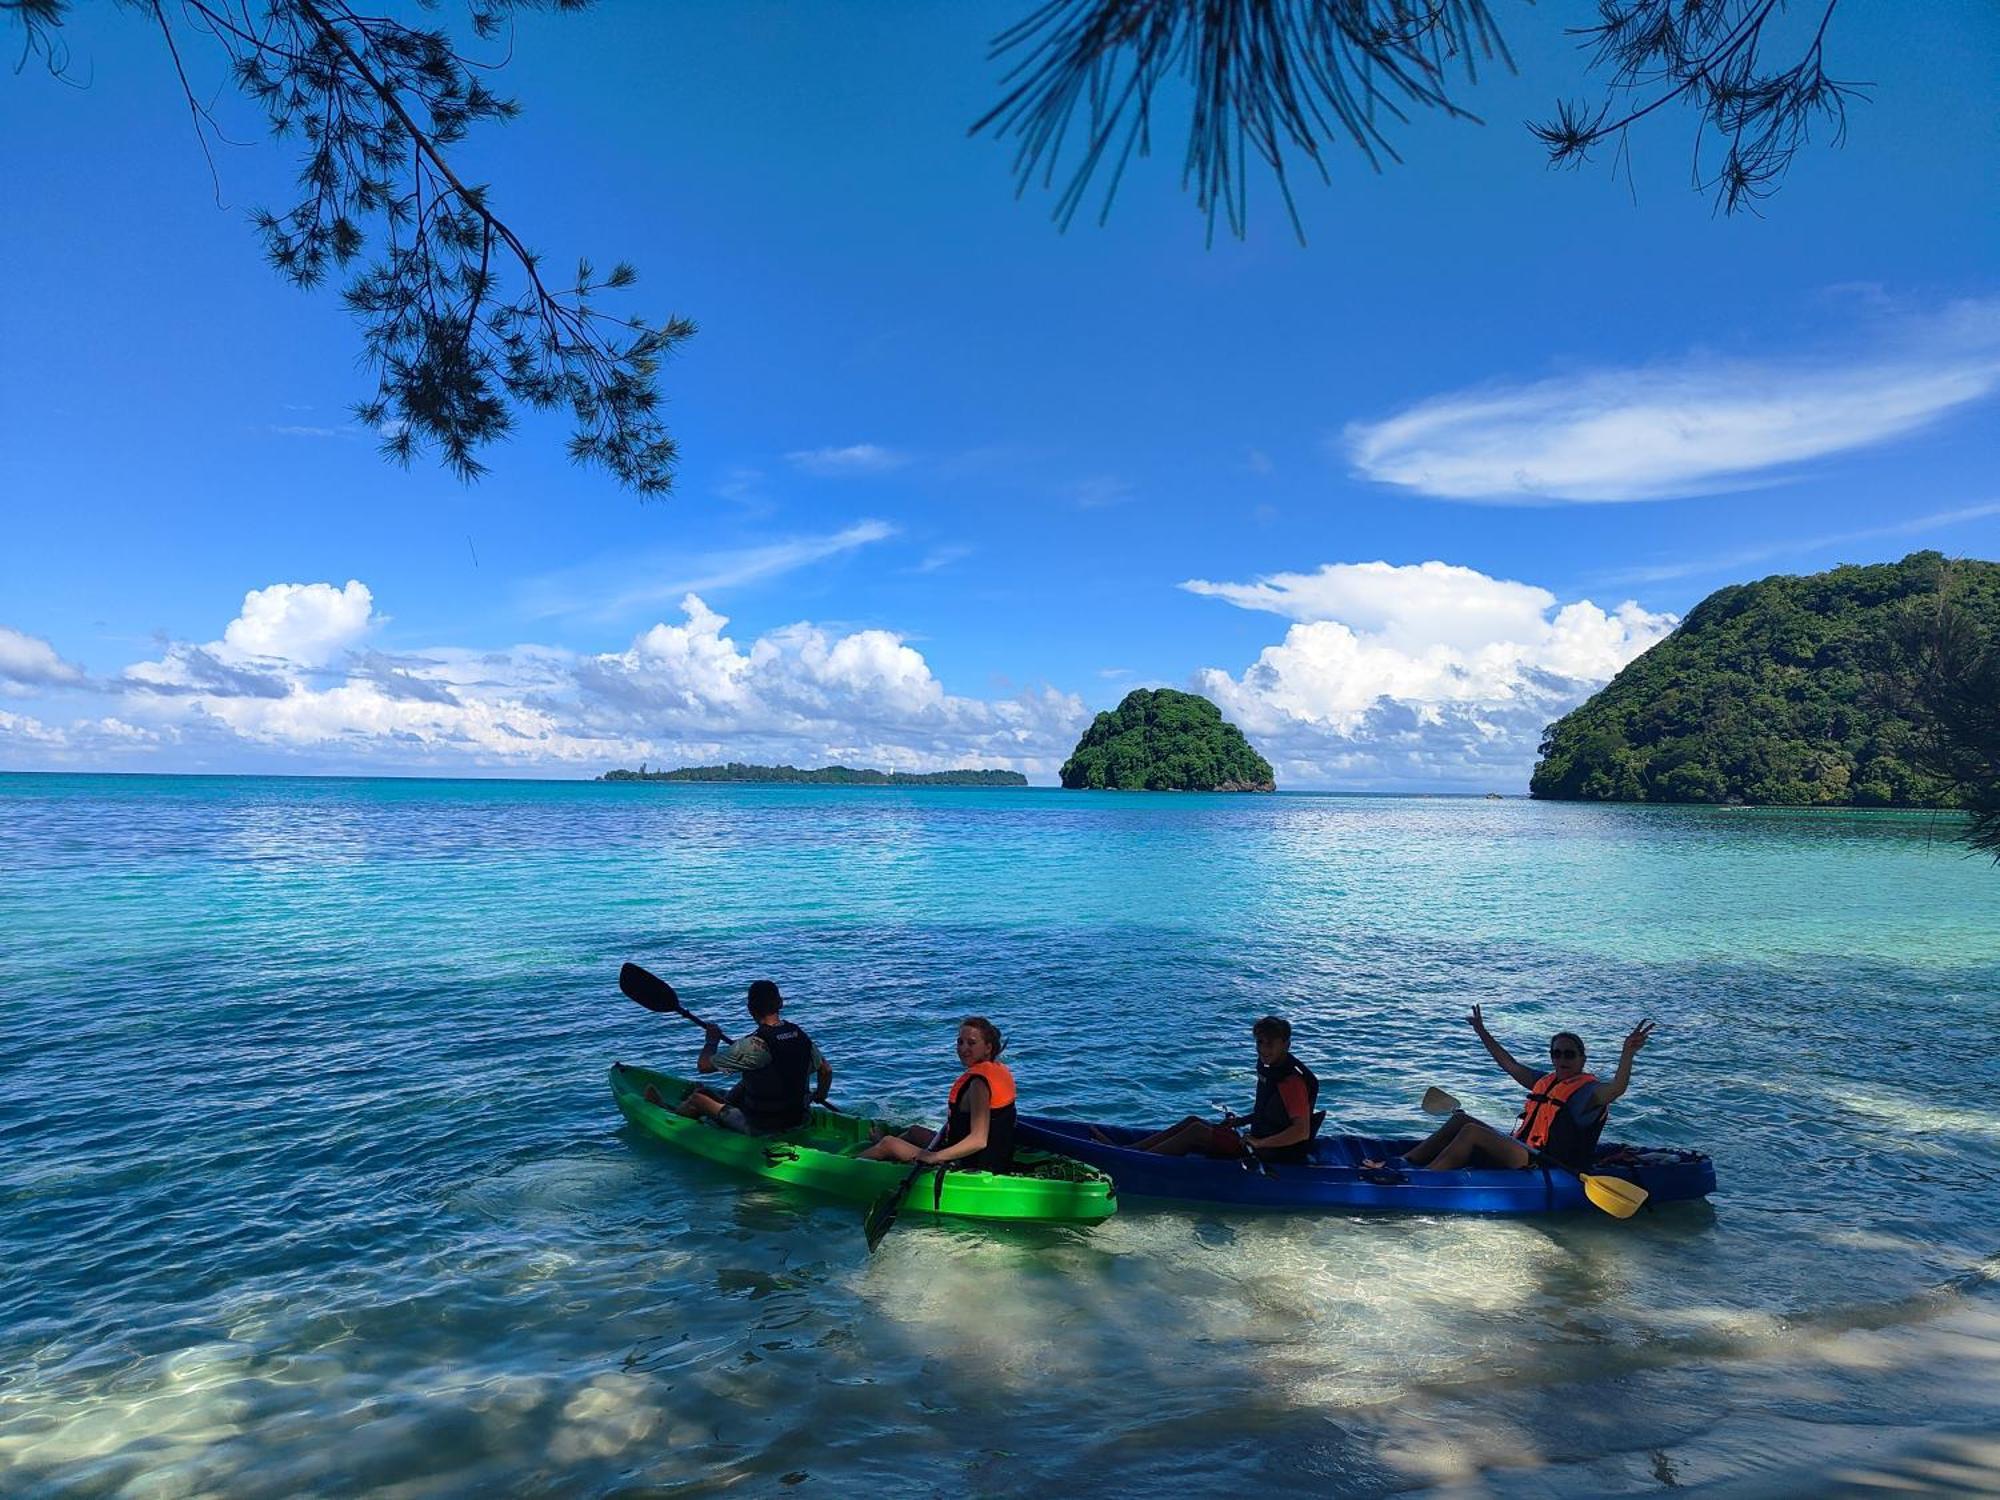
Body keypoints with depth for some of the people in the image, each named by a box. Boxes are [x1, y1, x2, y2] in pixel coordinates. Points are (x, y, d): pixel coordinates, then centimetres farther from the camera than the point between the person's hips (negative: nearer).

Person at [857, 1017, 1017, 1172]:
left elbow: (979, 1140, -33)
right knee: (915, 1132, 29)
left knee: (888, 1144, 7)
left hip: (967, 1166, -9)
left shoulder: (978, 1082, -25)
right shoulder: (1000, 1070, 2)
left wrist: (934, 1157, -26)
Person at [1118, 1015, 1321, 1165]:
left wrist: (1259, 1143, -28)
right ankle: (1129, 1151, 0)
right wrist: (1240, 1121, 10)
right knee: (1192, 1121, 4)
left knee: (1197, 1131, -15)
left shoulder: (1292, 1081, -21)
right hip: (1260, 1146, 10)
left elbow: (1302, 1131, -29)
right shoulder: (1269, 1069, 9)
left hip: (1273, 1157, -10)